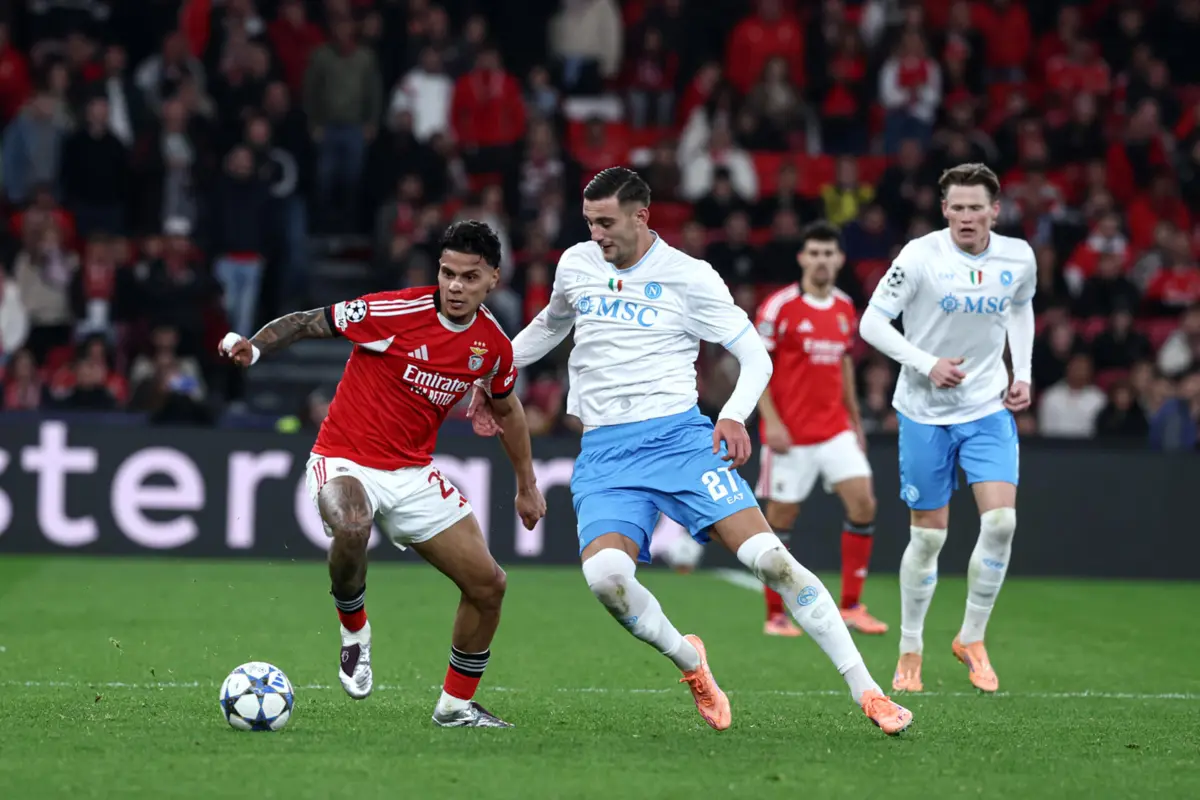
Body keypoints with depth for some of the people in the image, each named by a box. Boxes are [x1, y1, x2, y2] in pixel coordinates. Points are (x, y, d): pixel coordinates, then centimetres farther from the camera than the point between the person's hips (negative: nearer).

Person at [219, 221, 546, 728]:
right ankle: (355, 633, -10)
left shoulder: (493, 345, -1)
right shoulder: (396, 312, -18)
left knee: (488, 585, 1)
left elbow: (506, 408, 19)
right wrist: (253, 347, -30)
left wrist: (527, 486, 26)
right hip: (345, 462, -6)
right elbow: (306, 323, -12)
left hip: (414, 473, 6)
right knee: (352, 527, -40)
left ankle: (456, 705, 21)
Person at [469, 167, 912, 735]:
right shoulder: (575, 264, 11)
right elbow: (550, 325, 34)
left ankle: (865, 691, -12)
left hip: (679, 435, -3)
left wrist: (735, 415, -17)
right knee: (604, 576, -26)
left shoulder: (690, 277, -1)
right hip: (604, 453, 3)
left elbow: (755, 356, 1)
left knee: (767, 556, -18)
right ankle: (689, 662, 4)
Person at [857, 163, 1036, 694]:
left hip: (989, 408, 3)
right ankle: (910, 651, 19)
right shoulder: (920, 256, -14)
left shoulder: (1018, 258, -2)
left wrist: (1023, 373, 8)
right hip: (925, 412, -3)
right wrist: (927, 363, -21)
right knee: (929, 535, 2)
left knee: (1001, 520, -13)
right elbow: (872, 322, -11)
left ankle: (971, 639, 6)